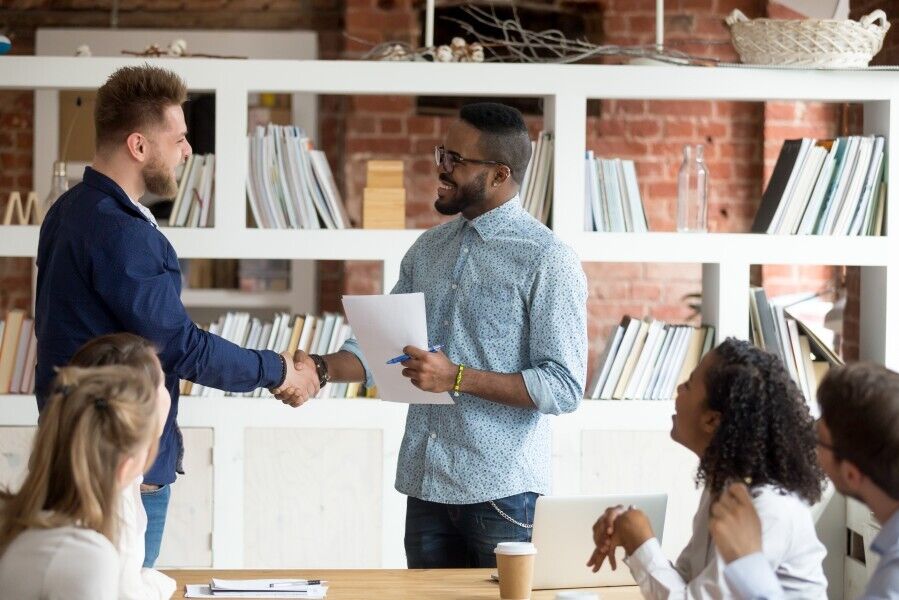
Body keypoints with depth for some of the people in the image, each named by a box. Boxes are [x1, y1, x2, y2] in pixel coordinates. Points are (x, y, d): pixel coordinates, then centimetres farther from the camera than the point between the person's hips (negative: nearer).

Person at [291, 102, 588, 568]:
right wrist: (321, 368, -7)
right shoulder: (429, 249, 12)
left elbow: (564, 388, -15)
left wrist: (457, 377, -22)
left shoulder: (547, 261, -9)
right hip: (426, 488, 6)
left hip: (502, 494, -6)